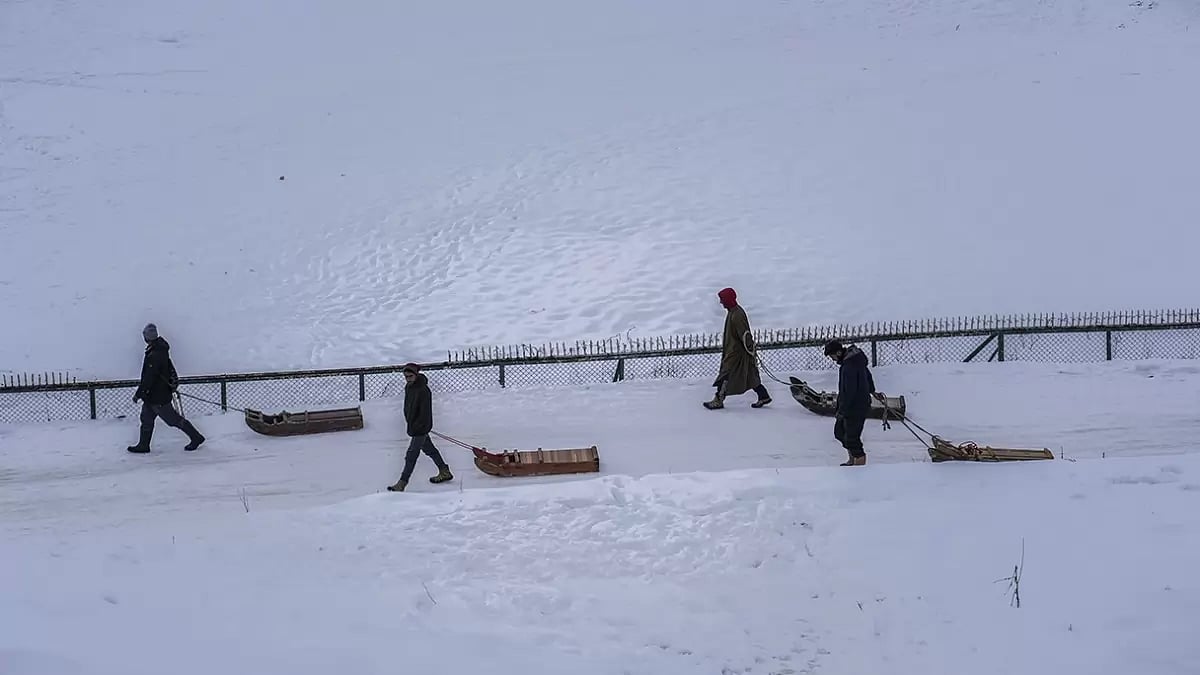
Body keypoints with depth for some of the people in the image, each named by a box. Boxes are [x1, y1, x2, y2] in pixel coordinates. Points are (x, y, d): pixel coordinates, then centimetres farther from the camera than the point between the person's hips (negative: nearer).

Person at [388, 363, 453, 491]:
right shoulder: (408, 387, 3)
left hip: (420, 428, -10)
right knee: (429, 448, 20)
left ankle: (402, 483, 1)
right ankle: (444, 472, 35)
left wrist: (414, 427, -22)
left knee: (411, 455, -4)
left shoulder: (423, 391, -25)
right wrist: (409, 422, 16)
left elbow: (425, 413, -24)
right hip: (413, 426, 10)